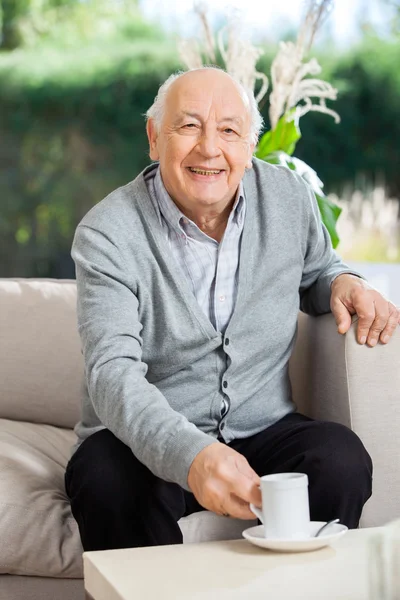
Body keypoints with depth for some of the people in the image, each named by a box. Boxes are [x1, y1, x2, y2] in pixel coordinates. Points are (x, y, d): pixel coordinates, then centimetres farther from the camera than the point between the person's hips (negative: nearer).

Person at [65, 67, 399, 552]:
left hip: (263, 430, 3)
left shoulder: (289, 197, 2)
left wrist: (344, 284, -2)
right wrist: (192, 456, -42)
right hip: (145, 442, -3)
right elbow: (112, 373, -24)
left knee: (342, 462, -27)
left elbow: (316, 270, 24)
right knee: (109, 484, -36)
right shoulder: (107, 234, -12)